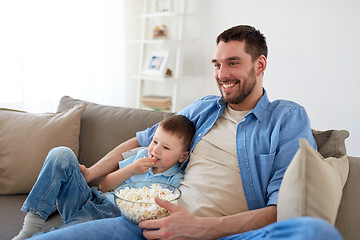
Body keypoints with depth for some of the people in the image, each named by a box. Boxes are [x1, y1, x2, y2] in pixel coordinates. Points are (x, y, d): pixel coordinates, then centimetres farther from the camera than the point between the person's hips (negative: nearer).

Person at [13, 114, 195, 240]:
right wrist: (131, 169, -5)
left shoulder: (175, 182, -2)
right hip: (93, 199, 6)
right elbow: (104, 186, 9)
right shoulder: (142, 155, 12)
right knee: (61, 155, -15)